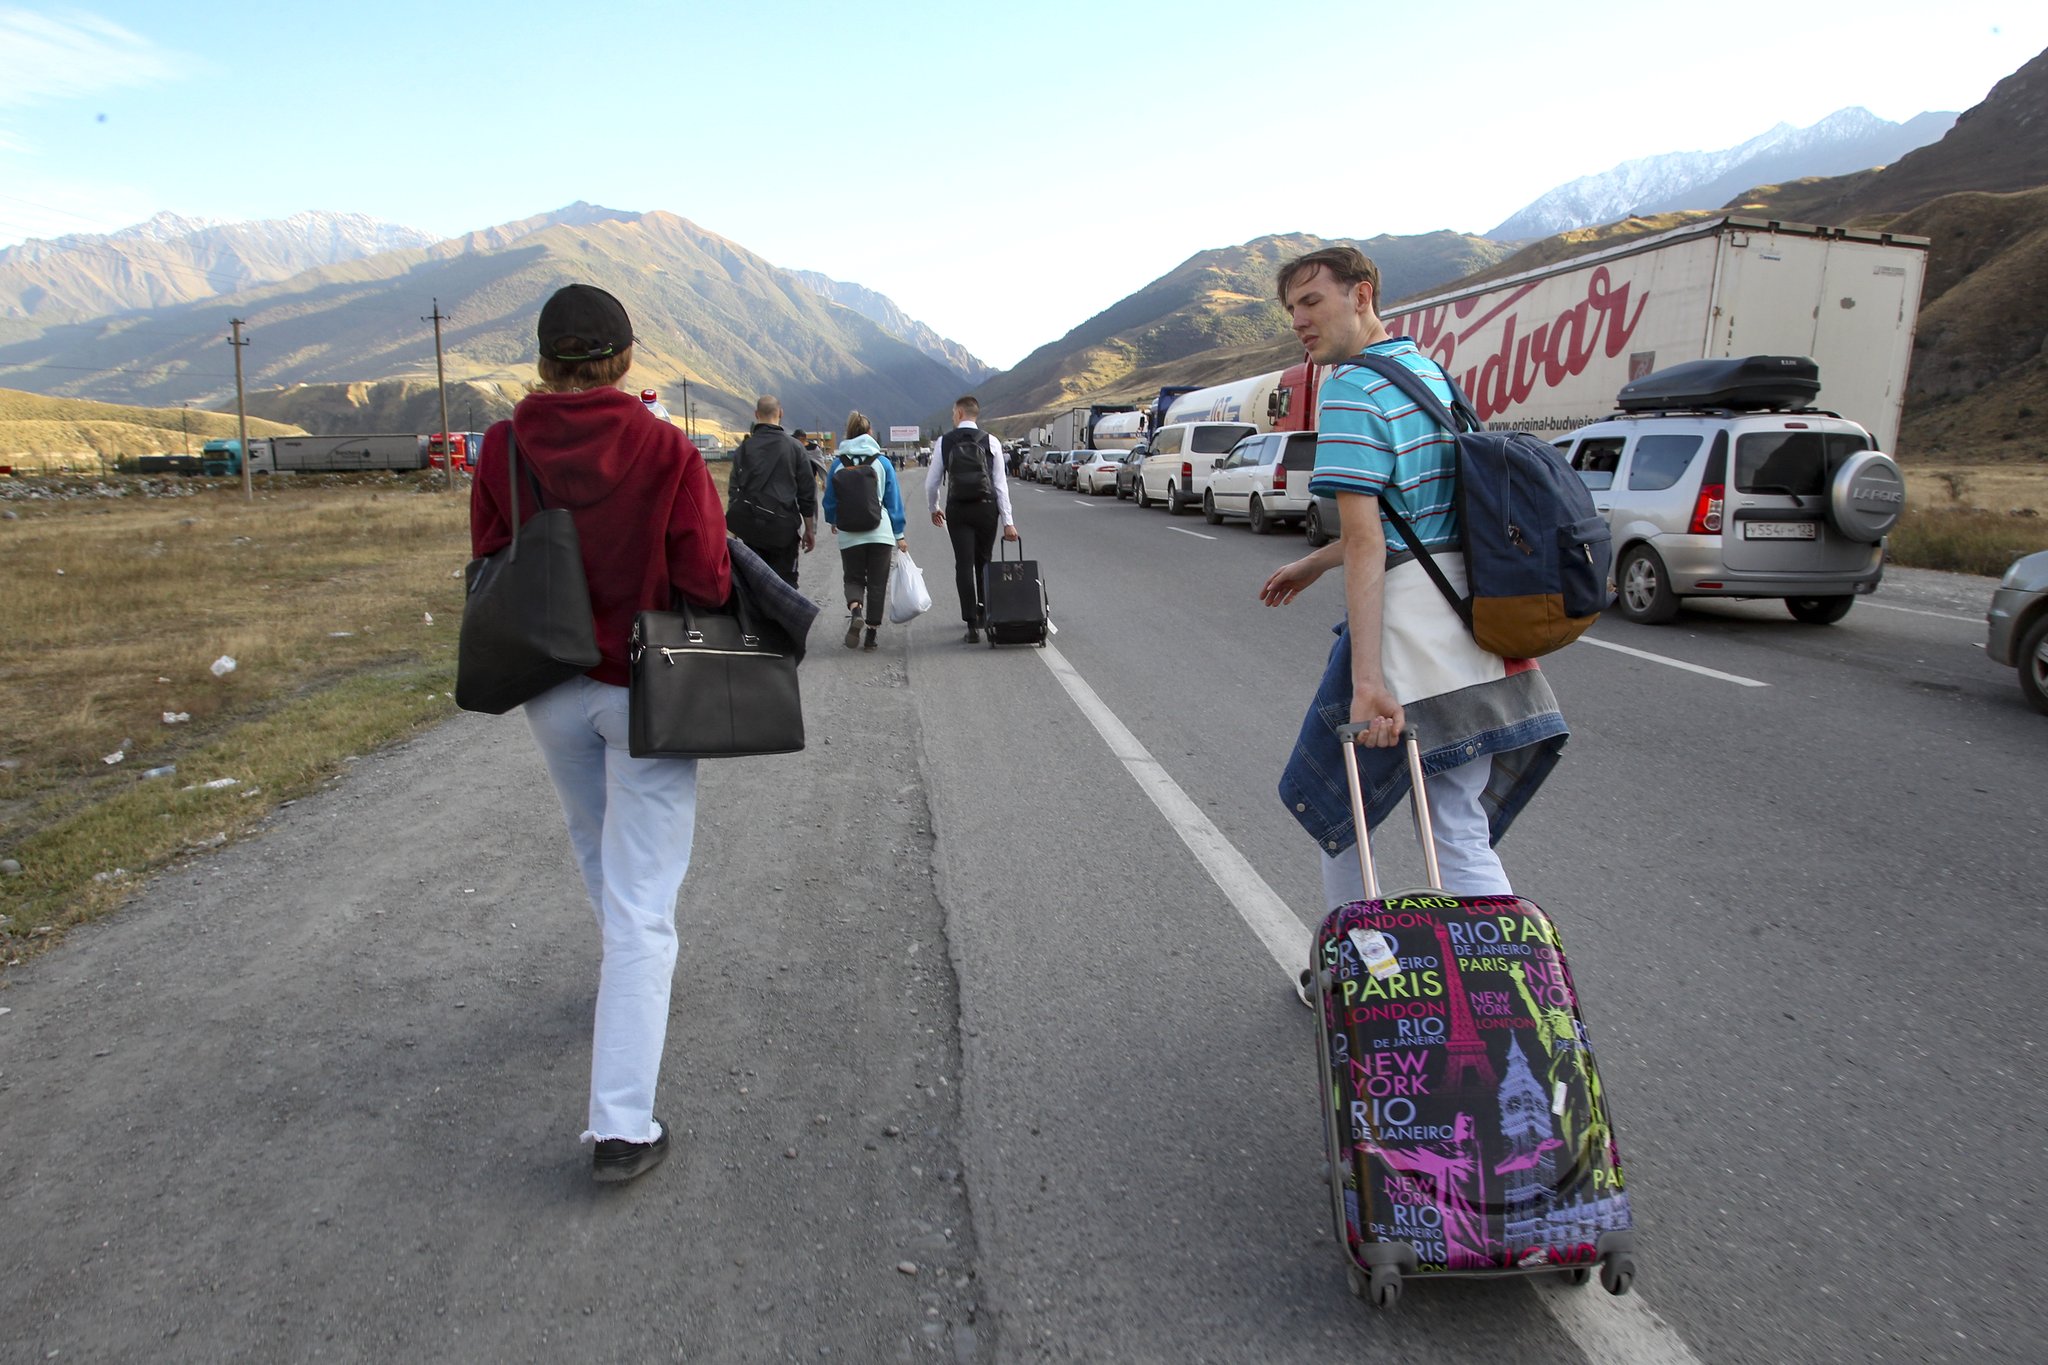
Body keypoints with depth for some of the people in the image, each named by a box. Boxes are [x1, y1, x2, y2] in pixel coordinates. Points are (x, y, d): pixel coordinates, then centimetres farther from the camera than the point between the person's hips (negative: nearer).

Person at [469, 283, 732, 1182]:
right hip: (647, 692, -4)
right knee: (641, 903, 0)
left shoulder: (504, 447, -6)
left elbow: (489, 567, 0)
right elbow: (707, 582, -16)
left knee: (597, 850, 29)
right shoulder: (666, 451, -15)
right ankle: (622, 1127, 0)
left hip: (551, 691, 4)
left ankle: (628, 975, 54)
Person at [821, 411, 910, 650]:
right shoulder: (882, 462, -2)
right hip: (880, 532, -1)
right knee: (877, 583, 8)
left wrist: (832, 522, 29)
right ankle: (871, 636, 7)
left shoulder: (838, 464, 0)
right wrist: (899, 535, 9)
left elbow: (830, 500, 9)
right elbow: (894, 501, 2)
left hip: (849, 535, 1)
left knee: (853, 579, 13)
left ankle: (855, 610, -18)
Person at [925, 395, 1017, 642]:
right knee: (983, 562, 18)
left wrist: (934, 508, 23)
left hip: (957, 510, -1)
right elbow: (1000, 484, -2)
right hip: (986, 508, 1)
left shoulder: (944, 442, 0)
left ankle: (972, 624, -6)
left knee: (963, 565, 0)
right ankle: (983, 614, 27)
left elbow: (932, 482, 4)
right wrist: (1008, 521, -2)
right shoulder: (991, 442, 1)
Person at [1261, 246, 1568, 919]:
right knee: (1462, 836, 11)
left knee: (1336, 807, 11)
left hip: (1407, 621, -8)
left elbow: (1366, 543, -20)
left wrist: (1367, 681, -24)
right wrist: (1314, 564, 30)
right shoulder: (1433, 372, 18)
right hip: (1476, 620, 9)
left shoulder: (1350, 390, -10)